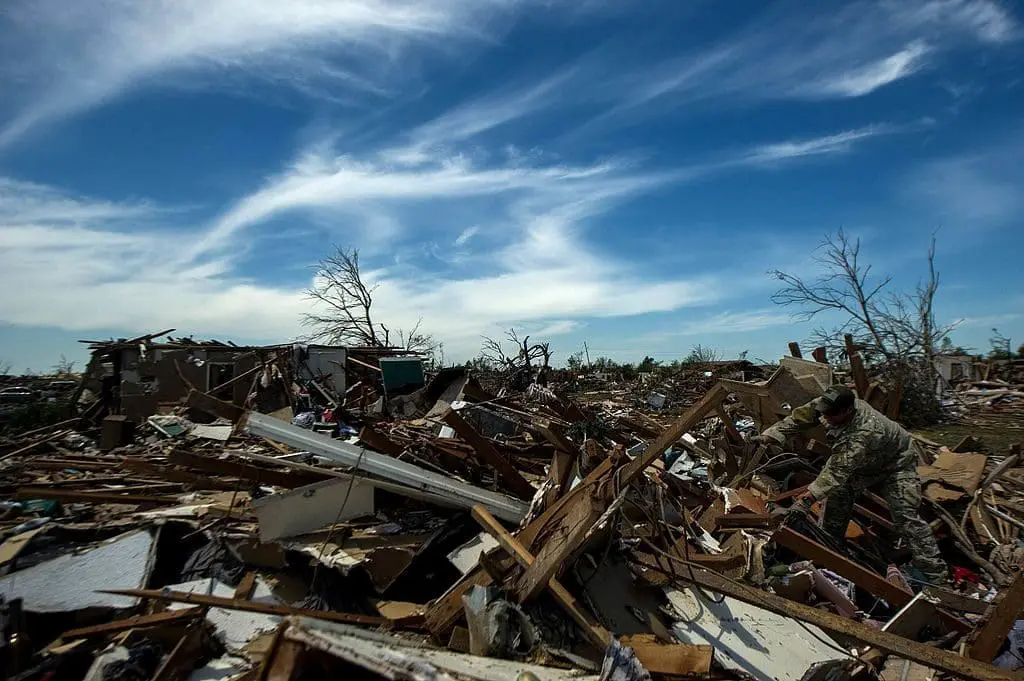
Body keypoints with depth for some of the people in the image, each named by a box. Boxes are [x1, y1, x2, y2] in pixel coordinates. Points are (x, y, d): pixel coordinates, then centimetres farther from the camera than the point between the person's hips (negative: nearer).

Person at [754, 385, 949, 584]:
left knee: (906, 517, -13)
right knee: (837, 496, 1)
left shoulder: (867, 431, -45)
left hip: (896, 463, -7)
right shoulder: (827, 405, -28)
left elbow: (840, 468, -49)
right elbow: (798, 417, -20)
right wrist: (770, 435, -33)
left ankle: (937, 577, -1)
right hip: (863, 462, 7)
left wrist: (810, 495, -54)